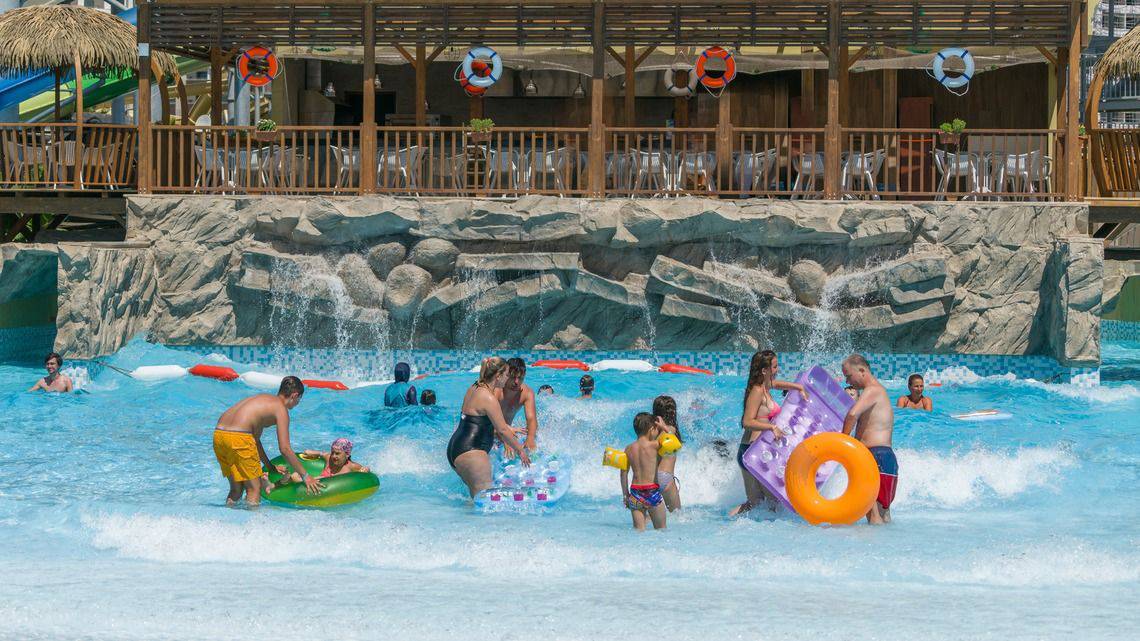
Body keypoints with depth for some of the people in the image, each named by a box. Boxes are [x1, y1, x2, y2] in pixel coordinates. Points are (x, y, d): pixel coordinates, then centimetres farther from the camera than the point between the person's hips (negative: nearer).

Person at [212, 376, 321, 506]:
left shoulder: (263, 399, 27)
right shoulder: (280, 408, 3)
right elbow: (285, 449, -3)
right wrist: (305, 476, 3)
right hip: (238, 437, -8)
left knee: (236, 489, 20)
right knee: (254, 490, 3)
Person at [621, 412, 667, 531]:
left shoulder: (629, 448, 4)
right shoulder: (653, 445, -10)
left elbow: (624, 473, 8)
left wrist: (625, 494, 16)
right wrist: (663, 426, 19)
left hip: (635, 491, 4)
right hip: (652, 492, -4)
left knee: (638, 530, 8)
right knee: (661, 530, 6)